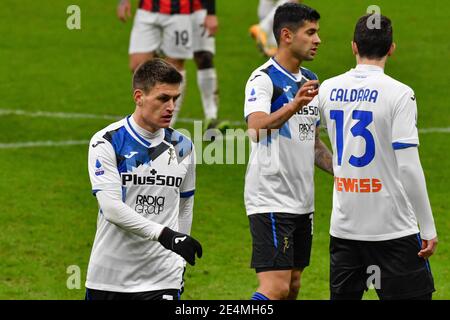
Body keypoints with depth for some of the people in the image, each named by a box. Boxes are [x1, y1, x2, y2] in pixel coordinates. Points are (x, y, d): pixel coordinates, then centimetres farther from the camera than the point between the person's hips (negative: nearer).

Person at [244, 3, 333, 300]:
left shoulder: (310, 81, 14)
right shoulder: (263, 79, -12)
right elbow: (256, 127, -30)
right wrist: (294, 106, -45)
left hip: (302, 201, 8)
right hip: (270, 200, -8)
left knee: (293, 286, 9)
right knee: (276, 287, -16)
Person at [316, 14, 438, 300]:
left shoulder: (328, 89, 4)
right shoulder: (398, 94, -12)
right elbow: (409, 167, -15)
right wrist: (428, 228, -10)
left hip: (343, 227, 5)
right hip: (393, 229, -5)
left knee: (343, 296, 12)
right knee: (414, 295, 2)